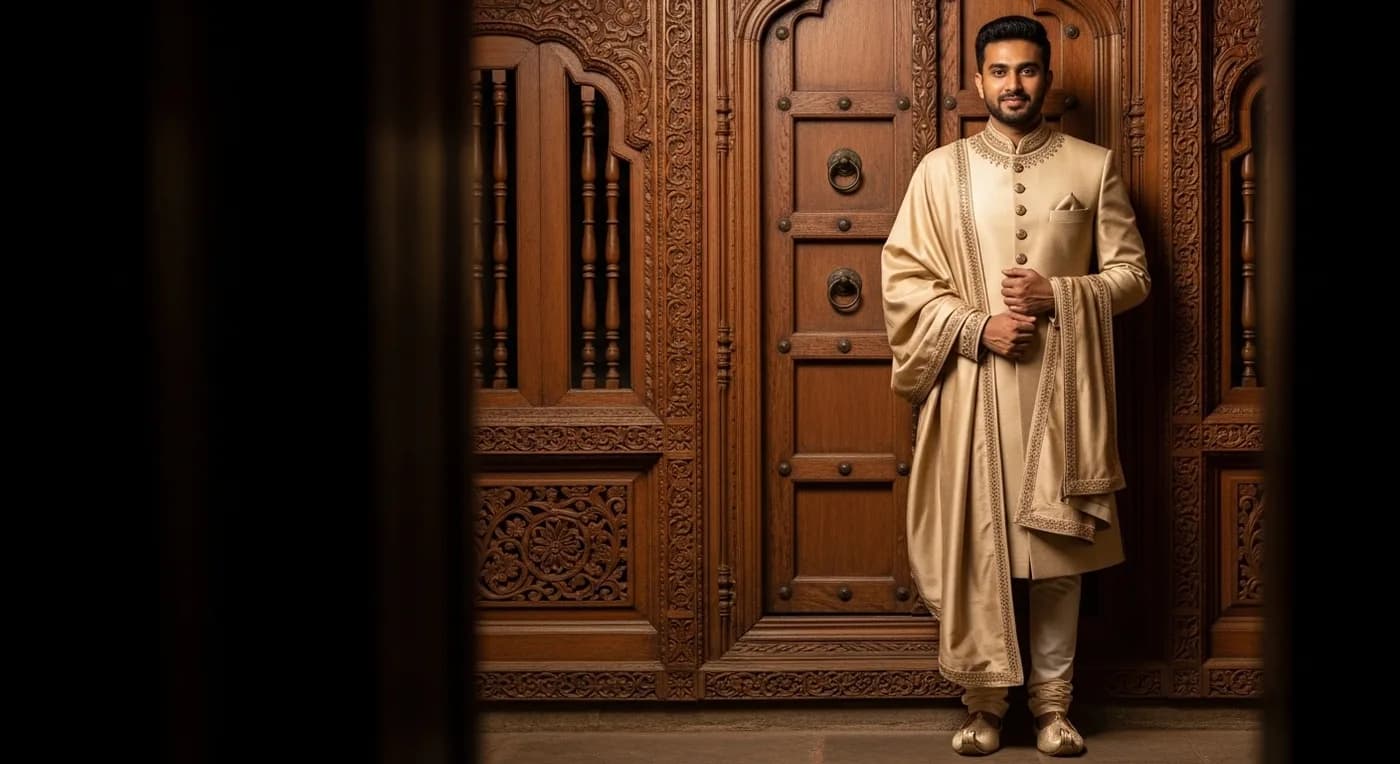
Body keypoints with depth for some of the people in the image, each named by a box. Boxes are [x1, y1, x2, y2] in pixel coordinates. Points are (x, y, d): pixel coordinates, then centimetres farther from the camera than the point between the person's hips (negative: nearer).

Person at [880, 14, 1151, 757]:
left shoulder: (1093, 166, 5)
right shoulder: (942, 170, 4)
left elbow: (1132, 273, 5)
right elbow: (902, 279, 1)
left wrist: (1057, 294, -12)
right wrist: (976, 328, -13)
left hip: (1060, 385, 0)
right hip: (971, 384, 0)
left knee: (1058, 551, 6)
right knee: (973, 547, 2)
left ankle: (1052, 702, 18)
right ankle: (984, 701, 15)